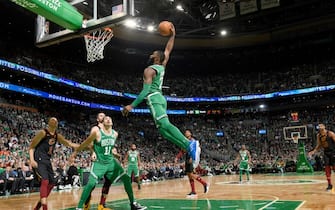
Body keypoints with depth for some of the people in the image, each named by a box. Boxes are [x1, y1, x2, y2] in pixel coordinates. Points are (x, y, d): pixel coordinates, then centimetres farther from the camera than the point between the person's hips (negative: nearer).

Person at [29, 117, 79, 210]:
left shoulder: (57, 136, 11)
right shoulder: (43, 132, -10)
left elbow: (69, 143, 16)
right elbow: (31, 146, -9)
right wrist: (32, 160, -21)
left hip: (47, 161, 8)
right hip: (39, 160, -8)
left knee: (51, 183, 10)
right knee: (45, 181, -22)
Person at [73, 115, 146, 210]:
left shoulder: (115, 134, 0)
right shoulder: (97, 133, -15)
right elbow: (85, 143, -2)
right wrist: (76, 151, 7)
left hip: (111, 162, 5)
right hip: (99, 163, -5)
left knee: (126, 179, 0)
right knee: (91, 183, -18)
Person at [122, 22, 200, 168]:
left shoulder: (149, 70, -6)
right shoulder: (162, 66, 16)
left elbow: (145, 90, -16)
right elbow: (168, 50, 30)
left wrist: (132, 105, -17)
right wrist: (172, 35, 28)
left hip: (154, 98, -9)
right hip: (161, 98, 9)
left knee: (165, 125, -22)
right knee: (163, 128, 4)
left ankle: (189, 145, -38)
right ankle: (189, 146, -8)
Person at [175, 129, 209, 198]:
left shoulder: (192, 140, -7)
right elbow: (182, 151, 21)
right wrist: (177, 157, 9)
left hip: (192, 159, -8)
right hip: (187, 159, 8)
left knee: (191, 174, -15)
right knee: (189, 175, 6)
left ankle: (205, 184, 0)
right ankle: (193, 192, 9)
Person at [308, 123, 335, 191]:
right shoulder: (318, 135, 3)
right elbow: (319, 145, 13)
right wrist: (313, 151, 2)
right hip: (326, 153, 5)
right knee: (327, 168, 1)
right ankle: (329, 184, 8)